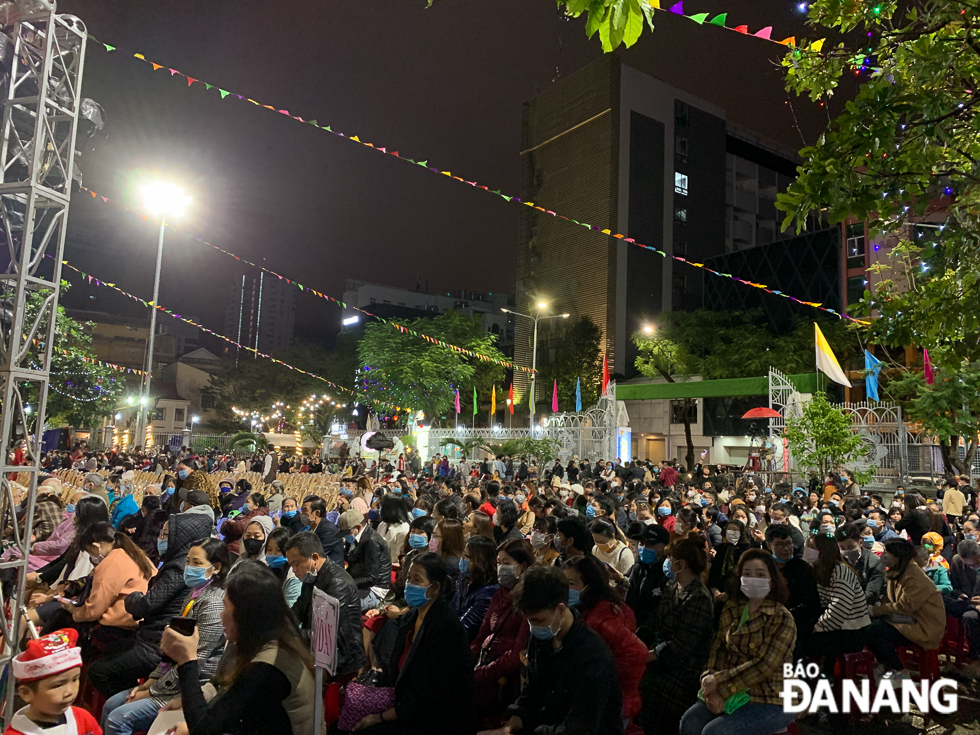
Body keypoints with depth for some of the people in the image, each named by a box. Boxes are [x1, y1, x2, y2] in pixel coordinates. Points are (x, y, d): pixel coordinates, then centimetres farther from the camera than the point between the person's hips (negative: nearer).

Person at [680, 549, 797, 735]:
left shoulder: (782, 619, -11)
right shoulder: (731, 609, 6)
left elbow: (764, 666, -19)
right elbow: (718, 649, 3)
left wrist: (719, 681, -18)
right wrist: (710, 681, -15)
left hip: (770, 702, -5)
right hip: (734, 693, 5)